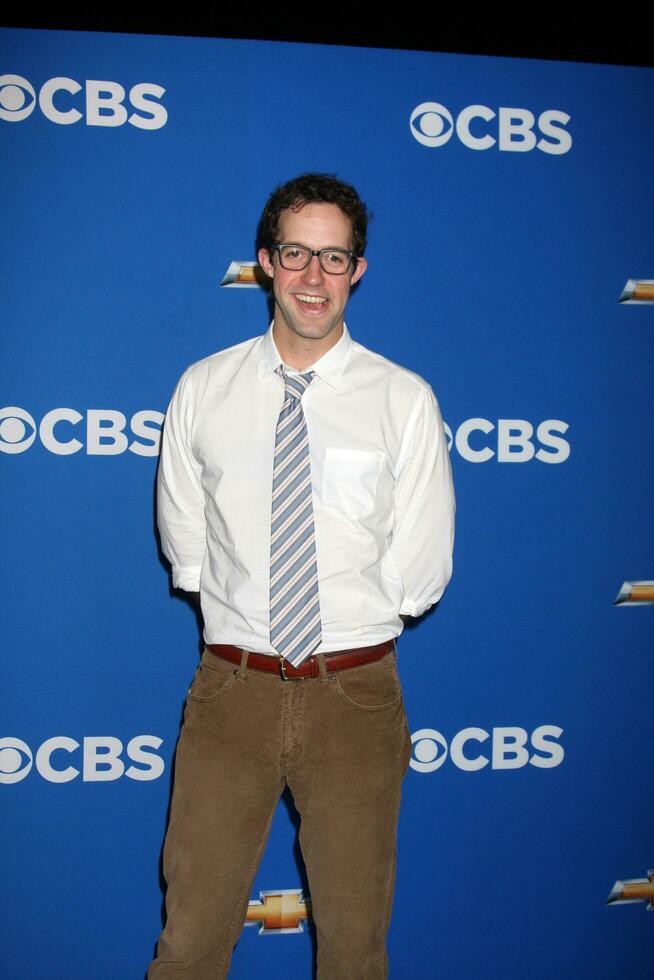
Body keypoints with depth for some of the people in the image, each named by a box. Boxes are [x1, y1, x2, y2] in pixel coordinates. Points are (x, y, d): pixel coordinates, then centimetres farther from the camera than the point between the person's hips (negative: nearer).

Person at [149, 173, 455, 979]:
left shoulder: (405, 400, -3)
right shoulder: (202, 390, 2)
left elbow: (420, 576, -2)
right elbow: (185, 550, 8)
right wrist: (246, 604, 2)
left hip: (356, 695, 0)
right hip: (232, 689, 1)